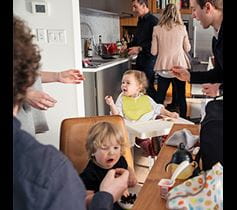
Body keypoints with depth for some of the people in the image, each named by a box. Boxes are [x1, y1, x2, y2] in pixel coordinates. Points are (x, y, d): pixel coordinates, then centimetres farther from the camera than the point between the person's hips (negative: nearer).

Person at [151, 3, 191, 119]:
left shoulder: (157, 29, -3)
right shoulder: (182, 28, -1)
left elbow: (153, 52, -1)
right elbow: (187, 48, 7)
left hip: (163, 68, 0)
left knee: (160, 97, 10)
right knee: (181, 96, 12)